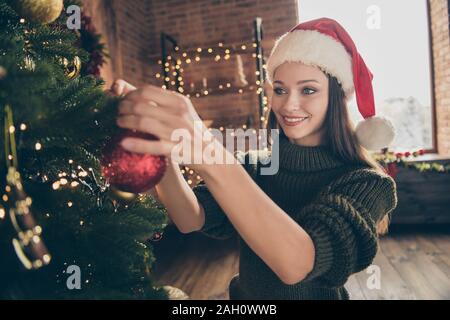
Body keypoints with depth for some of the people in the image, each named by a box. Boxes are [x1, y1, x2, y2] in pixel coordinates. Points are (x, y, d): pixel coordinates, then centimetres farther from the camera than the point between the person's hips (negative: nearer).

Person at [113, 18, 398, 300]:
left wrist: (209, 157, -48)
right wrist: (160, 149, -39)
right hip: (245, 294, 4)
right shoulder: (253, 167, -7)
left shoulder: (364, 183, -20)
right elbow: (190, 220, -22)